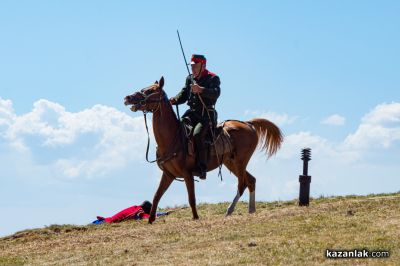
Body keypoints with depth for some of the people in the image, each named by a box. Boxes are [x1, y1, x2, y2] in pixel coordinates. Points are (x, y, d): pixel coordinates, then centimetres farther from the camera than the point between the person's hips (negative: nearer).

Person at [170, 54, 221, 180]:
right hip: (192, 112, 7)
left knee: (197, 134, -28)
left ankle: (201, 169, -28)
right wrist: (174, 100, -8)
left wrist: (201, 90, -35)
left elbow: (216, 93, -20)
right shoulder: (190, 79, 19)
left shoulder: (213, 78, -2)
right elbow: (183, 94, 14)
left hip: (207, 114, -7)